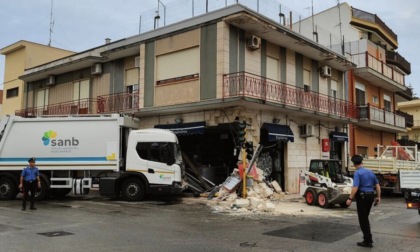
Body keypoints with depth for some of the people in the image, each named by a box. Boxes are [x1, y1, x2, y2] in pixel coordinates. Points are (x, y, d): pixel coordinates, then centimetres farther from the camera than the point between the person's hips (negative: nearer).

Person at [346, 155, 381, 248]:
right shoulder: (370, 172, 9)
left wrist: (350, 199, -19)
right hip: (370, 196, 8)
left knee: (363, 219, 2)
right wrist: (378, 197, 18)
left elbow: (355, 188, -24)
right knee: (365, 217, 21)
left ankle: (367, 241, 5)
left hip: (362, 197, -7)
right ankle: (368, 237, 27)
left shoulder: (357, 173, -15)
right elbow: (377, 185, 11)